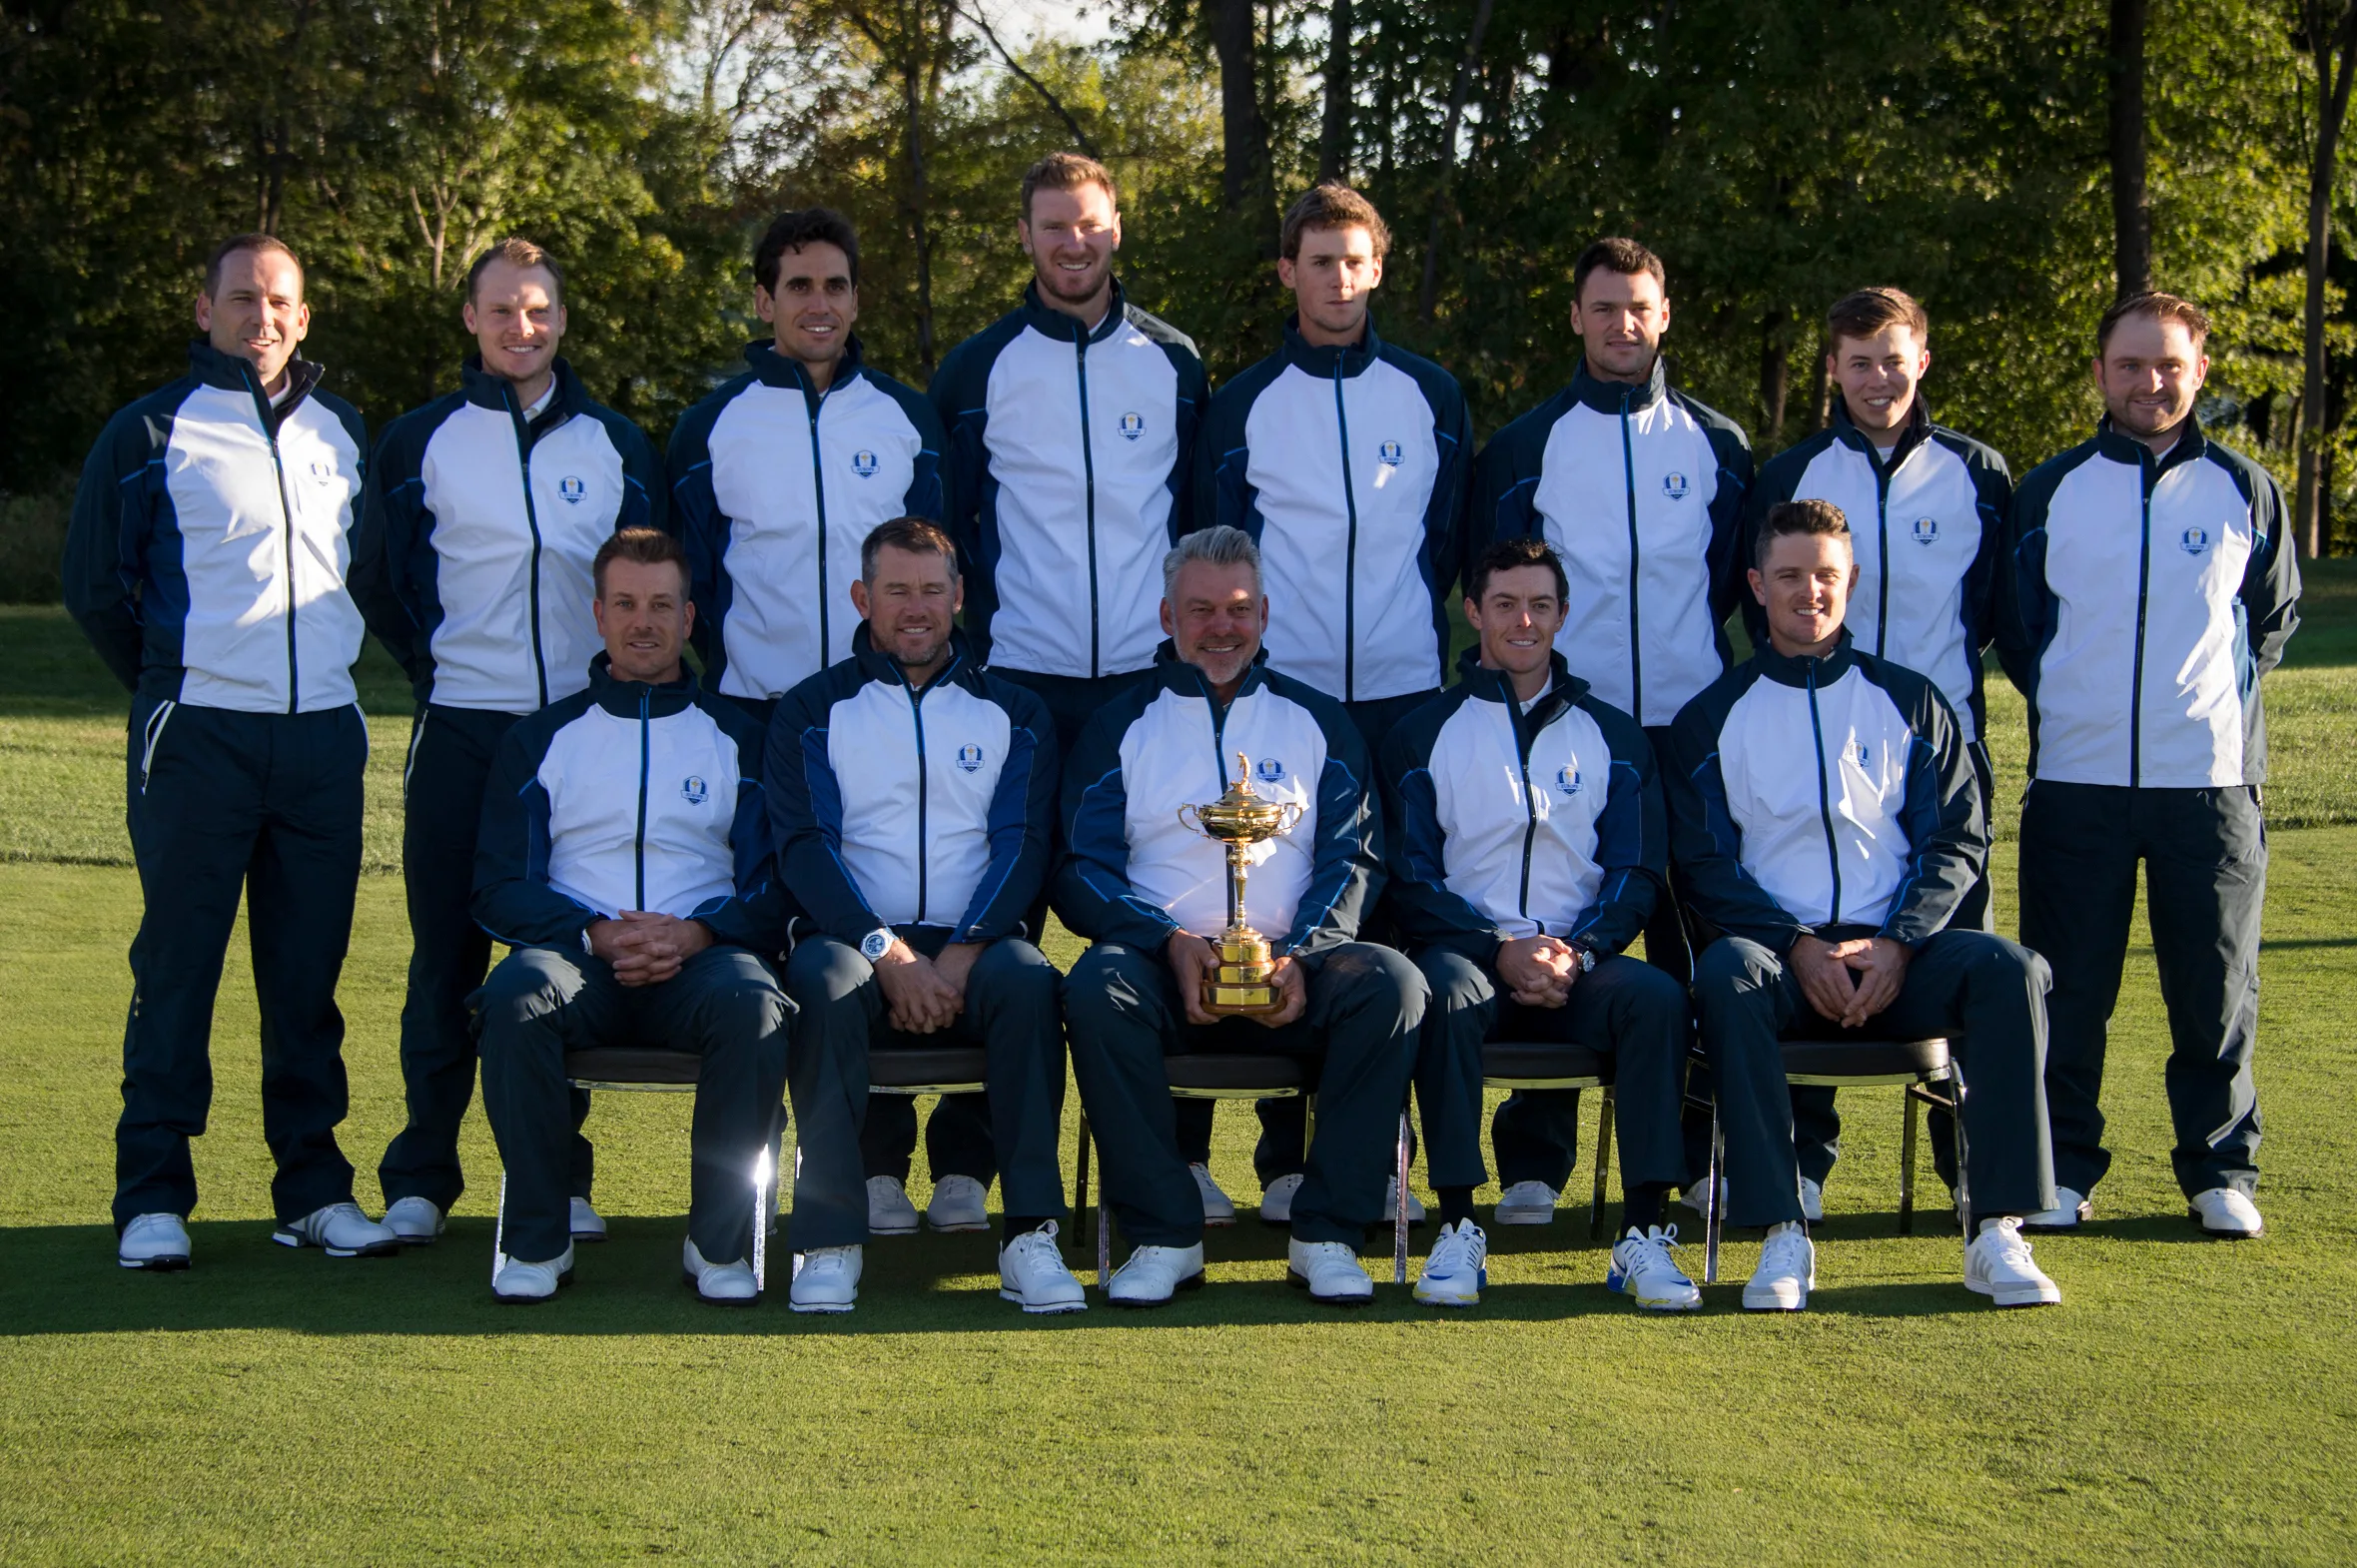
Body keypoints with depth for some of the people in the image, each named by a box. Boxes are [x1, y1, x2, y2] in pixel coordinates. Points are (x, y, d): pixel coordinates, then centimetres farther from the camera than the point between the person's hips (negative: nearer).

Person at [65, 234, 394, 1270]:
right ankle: (152, 1194, 4)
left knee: (309, 968, 6)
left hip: (324, 732, 4)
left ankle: (313, 1185, 13)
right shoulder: (150, 433, -1)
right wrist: (167, 685, 7)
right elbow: (93, 584, 4)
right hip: (199, 737, -4)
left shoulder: (342, 433, 13)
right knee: (177, 962, -2)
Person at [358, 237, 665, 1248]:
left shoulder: (616, 446, 11)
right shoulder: (420, 443, 6)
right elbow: (378, 579, 11)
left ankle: (558, 1175, 11)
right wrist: (433, 664, 4)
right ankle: (420, 1180, 8)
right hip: (460, 735, -1)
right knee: (446, 956, 0)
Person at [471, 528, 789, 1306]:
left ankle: (718, 1240, -22)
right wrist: (597, 934, -11)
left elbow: (772, 890, 8)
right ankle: (538, 1238, -21)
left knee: (753, 1002, -35)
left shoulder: (735, 737, 16)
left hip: (699, 958, 0)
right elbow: (499, 889, 7)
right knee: (517, 996, -35)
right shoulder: (542, 738, 16)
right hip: (580, 957, 0)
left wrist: (693, 934, -13)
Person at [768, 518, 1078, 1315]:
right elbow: (804, 846, -1)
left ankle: (1031, 1233, -33)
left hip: (974, 945, 1)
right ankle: (830, 1238, -31)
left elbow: (1023, 843, 4)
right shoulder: (814, 710, 12)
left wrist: (963, 952, -15)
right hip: (857, 936, -1)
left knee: (1025, 975, -33)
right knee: (827, 980, -35)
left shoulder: (1013, 712, 16)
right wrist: (888, 953, -16)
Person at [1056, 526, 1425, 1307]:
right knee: (1097, 984, -34)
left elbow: (1354, 858, 9)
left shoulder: (1318, 722, 19)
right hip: (1165, 964, -1)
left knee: (1391, 981, -29)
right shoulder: (1121, 724, 15)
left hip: (1293, 974, 1)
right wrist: (1170, 941, -14)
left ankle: (1327, 1231, -22)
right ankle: (1163, 1236, -26)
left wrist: (1301, 955, -11)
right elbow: (1082, 868, 5)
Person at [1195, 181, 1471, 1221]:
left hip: (1404, 694, 1)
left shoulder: (1430, 397, 10)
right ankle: (1285, 1156, 4)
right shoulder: (1244, 405, 7)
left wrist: (1419, 646, 10)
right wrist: (1244, 659, 3)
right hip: (1280, 696, -1)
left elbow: (1448, 540, 14)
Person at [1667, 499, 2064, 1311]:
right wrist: (1799, 947, -14)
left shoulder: (1909, 702, 15)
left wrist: (1897, 945, -10)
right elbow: (1703, 861, 2)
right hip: (1779, 955, -1)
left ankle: (1995, 1231, -27)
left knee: (2008, 968, -29)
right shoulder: (1712, 717, 11)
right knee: (1726, 973, -36)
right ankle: (1783, 1236, -35)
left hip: (1894, 955, 1)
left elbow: (1959, 839, 8)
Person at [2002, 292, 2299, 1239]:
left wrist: (2221, 697, 9)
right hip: (2075, 779, 0)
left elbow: (2276, 617, 17)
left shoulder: (2244, 491, 7)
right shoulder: (2049, 492, 7)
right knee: (2068, 990, 2)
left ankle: (2221, 1171, 13)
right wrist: (2064, 698, 10)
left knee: (2215, 989, 2)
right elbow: (2016, 624, 16)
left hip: (2210, 779, 0)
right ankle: (2061, 1171, 12)